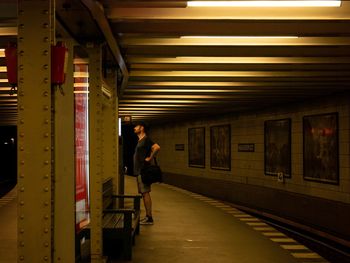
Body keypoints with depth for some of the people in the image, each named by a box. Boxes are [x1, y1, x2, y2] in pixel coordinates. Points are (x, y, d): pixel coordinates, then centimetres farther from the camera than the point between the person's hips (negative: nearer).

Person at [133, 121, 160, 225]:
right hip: (139, 171, 10)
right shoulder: (140, 141, 18)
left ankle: (149, 218, -6)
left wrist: (150, 158, -21)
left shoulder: (146, 140, -12)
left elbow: (157, 147, -28)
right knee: (143, 194, 11)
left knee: (146, 193, -8)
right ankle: (147, 217, 15)